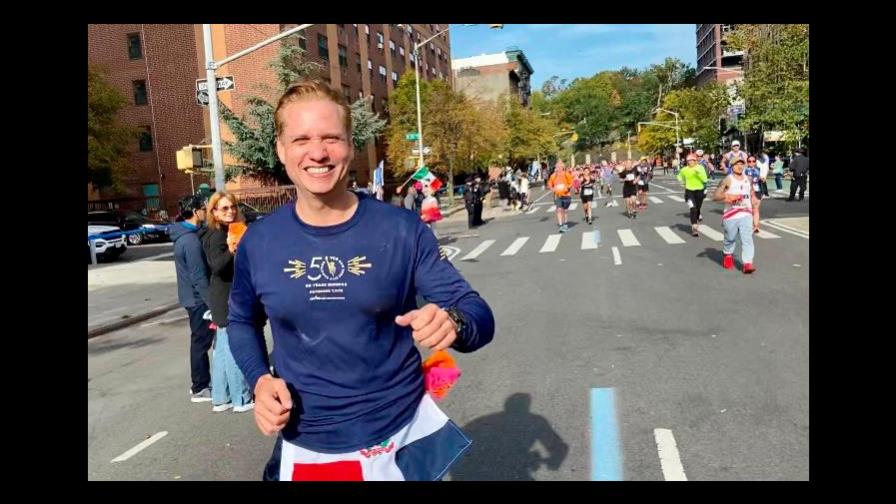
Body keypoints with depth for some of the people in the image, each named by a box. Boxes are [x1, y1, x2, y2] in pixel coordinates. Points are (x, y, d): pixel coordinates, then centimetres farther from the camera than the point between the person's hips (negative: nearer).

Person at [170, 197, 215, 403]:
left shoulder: (184, 235, 9)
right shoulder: (191, 240, -22)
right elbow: (199, 277, -23)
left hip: (192, 297, 9)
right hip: (198, 299, -9)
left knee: (201, 340, 18)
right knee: (201, 341, 1)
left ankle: (204, 380, 29)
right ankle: (199, 388, 11)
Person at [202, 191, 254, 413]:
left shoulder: (226, 232, 12)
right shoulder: (218, 235, -17)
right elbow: (216, 266, -32)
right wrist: (230, 252, -42)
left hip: (228, 297, 10)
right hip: (227, 299, -10)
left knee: (222, 349, 14)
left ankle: (220, 398, 23)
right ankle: (241, 399, 7)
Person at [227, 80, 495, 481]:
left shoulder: (402, 230, -12)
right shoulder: (258, 242, -5)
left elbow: (478, 314, -10)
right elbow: (242, 320, 13)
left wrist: (453, 323, -33)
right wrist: (260, 380, -5)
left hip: (401, 438, -1)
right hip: (305, 449, 1)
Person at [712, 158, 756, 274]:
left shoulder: (748, 179, 11)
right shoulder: (727, 180, -5)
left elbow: (752, 194, 24)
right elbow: (715, 196, -9)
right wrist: (727, 196, -25)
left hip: (746, 214, 3)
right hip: (731, 215, -3)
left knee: (747, 239, -9)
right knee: (730, 238, 11)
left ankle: (747, 264, -13)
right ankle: (728, 255, 39)